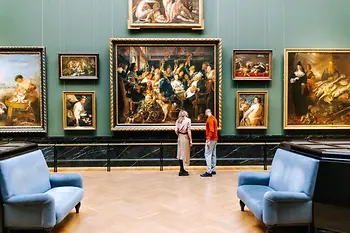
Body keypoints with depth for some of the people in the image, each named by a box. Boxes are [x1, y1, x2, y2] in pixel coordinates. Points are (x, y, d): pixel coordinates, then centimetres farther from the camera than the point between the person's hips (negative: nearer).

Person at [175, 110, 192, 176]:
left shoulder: (178, 120, 7)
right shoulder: (188, 120, -7)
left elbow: (176, 130, 2)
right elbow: (189, 131, -11)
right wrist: (190, 140, -7)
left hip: (180, 138, 6)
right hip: (185, 137, -6)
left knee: (180, 153, 13)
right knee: (183, 153, -1)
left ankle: (182, 169, 23)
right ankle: (181, 171, 3)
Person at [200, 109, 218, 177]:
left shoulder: (210, 119, -14)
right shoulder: (214, 118, 16)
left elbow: (211, 130, -23)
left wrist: (208, 140, -24)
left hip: (211, 140, -10)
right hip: (215, 139, 10)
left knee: (208, 155, -9)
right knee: (213, 155, 13)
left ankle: (209, 172, -11)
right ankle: (213, 170, 18)